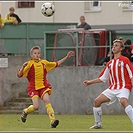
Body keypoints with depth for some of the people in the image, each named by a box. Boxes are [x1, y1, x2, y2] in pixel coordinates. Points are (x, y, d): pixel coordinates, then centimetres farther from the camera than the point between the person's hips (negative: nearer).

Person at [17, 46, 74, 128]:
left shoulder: (44, 63, 8)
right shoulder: (29, 64, -5)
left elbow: (56, 64, 22)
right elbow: (19, 75, -10)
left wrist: (67, 57, 19)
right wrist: (23, 67, -29)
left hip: (43, 86, 3)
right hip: (33, 88, -3)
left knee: (47, 100, -21)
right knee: (36, 107, -13)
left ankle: (53, 121, -29)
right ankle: (25, 112, 21)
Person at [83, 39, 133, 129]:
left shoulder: (125, 60, -2)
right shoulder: (110, 63, 16)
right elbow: (102, 78, 22)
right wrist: (90, 82, 16)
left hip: (124, 87, -7)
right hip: (113, 88, 7)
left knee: (123, 101, -35)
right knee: (97, 101, 0)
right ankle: (98, 124, 14)